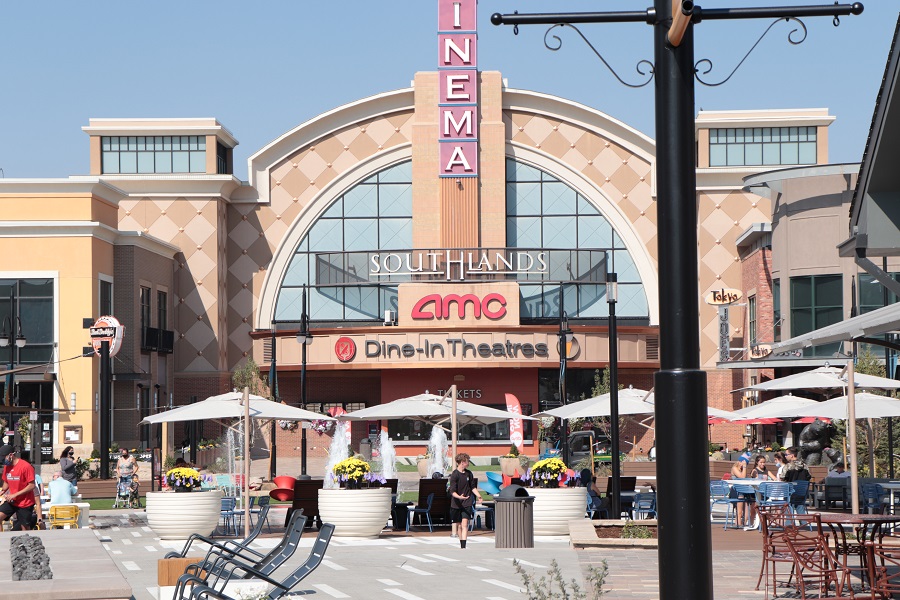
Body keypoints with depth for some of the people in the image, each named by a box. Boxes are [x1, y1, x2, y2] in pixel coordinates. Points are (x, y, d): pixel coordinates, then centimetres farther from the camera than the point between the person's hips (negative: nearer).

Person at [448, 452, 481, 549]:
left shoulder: (469, 473, 7)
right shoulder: (454, 475, -10)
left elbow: (472, 487, 21)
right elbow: (452, 491, -15)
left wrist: (478, 496, 8)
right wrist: (459, 497, -33)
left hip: (467, 503, 2)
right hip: (457, 504, -2)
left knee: (465, 524, -13)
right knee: (459, 525, 9)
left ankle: (463, 547, -20)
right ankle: (462, 545, 25)